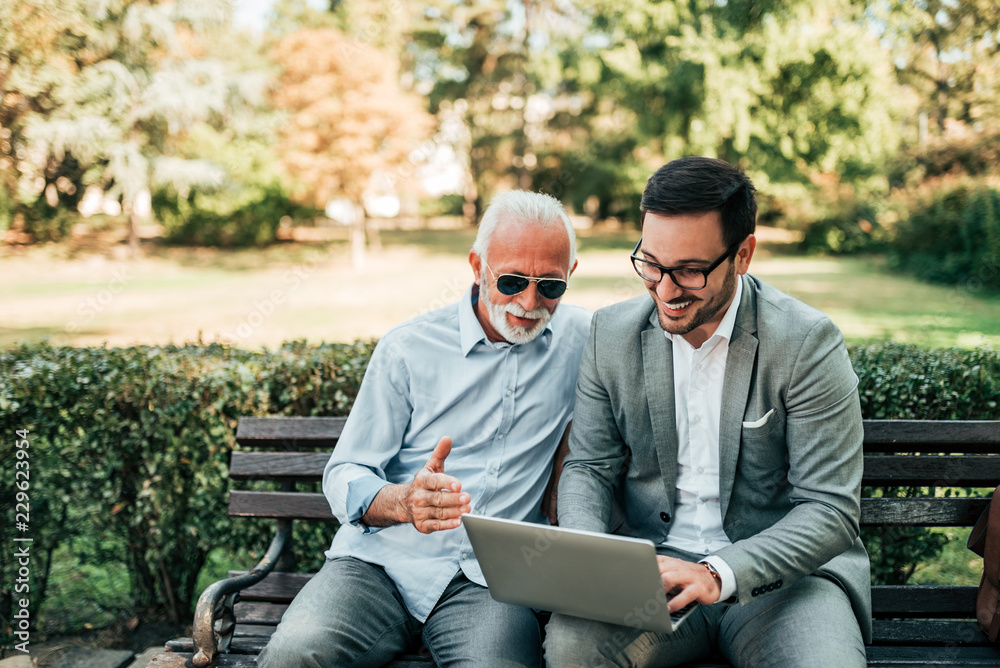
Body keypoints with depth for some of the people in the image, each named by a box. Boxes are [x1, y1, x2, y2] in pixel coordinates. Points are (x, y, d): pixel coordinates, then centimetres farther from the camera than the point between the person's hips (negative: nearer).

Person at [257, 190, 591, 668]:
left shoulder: (579, 337, 9)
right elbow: (343, 475, 3)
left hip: (490, 579, 0)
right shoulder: (408, 349, 4)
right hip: (381, 560, 1)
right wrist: (402, 501, -22)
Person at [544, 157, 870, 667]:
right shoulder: (612, 333, 1)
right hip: (649, 566, 3)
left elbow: (830, 509, -13)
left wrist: (719, 573, -28)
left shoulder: (808, 343, -11)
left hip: (777, 572, -2)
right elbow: (588, 467, 8)